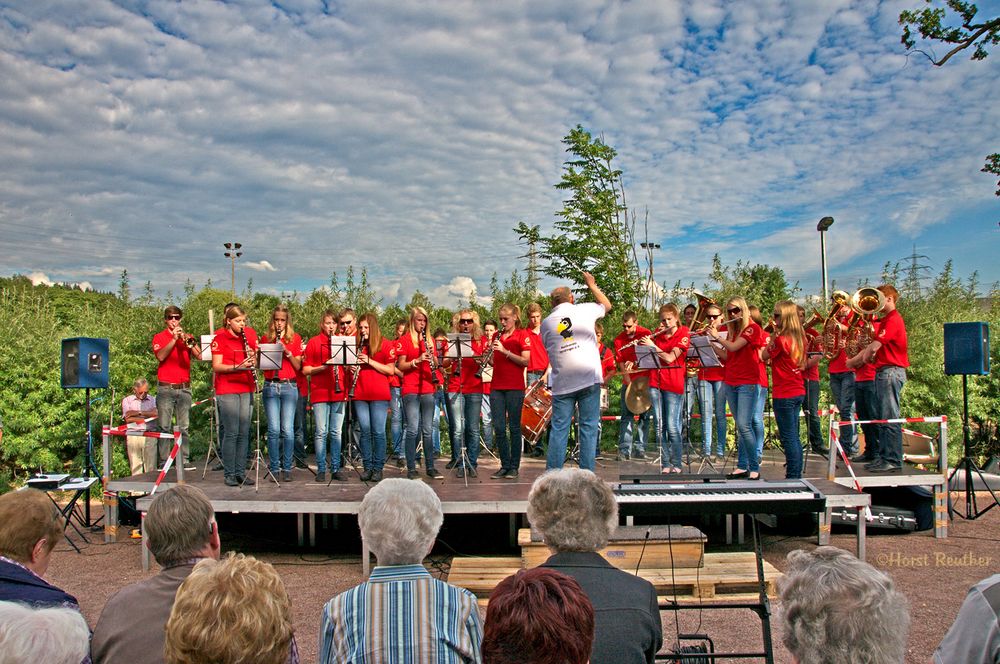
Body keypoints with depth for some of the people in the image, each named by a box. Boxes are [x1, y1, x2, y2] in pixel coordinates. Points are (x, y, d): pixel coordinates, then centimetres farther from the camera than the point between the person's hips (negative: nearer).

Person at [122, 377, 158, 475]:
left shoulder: (153, 400, 16)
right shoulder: (127, 400, 14)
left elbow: (156, 413, -4)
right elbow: (128, 419, -1)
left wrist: (138, 413, -6)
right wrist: (147, 416, -1)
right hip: (133, 436, 0)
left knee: (151, 467, -5)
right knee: (135, 466, -3)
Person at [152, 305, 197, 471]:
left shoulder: (186, 336, 12)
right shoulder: (159, 337, 7)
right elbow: (160, 356, -11)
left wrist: (188, 342, -18)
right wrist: (174, 339, -16)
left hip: (184, 387, 2)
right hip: (165, 388, -2)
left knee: (183, 426, 3)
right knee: (164, 427, -3)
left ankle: (185, 460, 5)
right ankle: (163, 461, 0)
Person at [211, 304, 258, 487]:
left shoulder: (249, 335, 12)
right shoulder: (220, 338, -2)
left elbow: (256, 363, 16)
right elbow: (216, 366, -9)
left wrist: (253, 358, -7)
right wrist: (237, 366, -22)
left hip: (246, 389, 5)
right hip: (227, 390, -5)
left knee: (244, 432, 5)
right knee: (231, 432, -5)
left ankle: (241, 472, 11)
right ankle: (230, 474, 3)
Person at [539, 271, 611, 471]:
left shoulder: (546, 323, 9)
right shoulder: (585, 310, 5)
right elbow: (607, 305, 24)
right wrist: (592, 285, 35)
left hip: (561, 383, 2)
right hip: (589, 378, -2)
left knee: (559, 429, 6)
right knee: (588, 427, 2)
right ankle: (587, 474, 1)